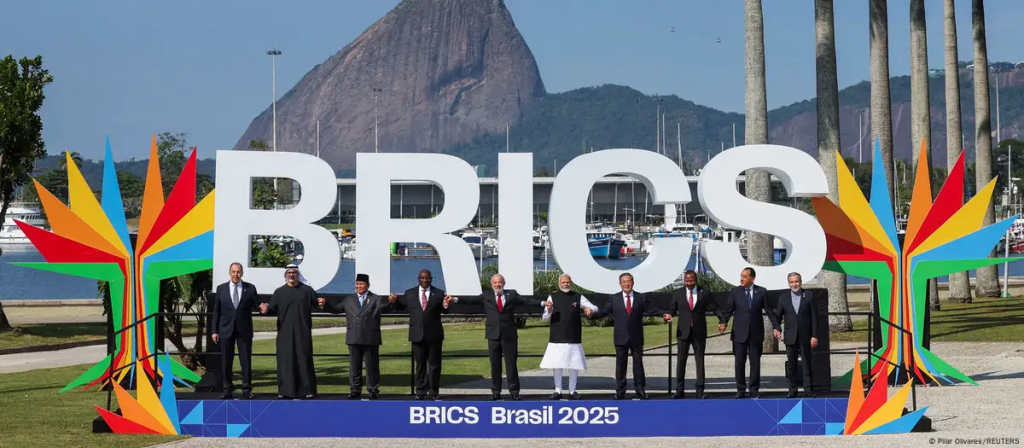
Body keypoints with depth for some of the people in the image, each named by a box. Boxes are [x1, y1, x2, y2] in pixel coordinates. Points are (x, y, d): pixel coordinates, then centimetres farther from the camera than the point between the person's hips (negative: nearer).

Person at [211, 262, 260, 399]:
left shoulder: (250, 288, 3)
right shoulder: (221, 288, 5)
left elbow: (255, 305, 6)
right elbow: (216, 311, 5)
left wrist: (261, 307, -18)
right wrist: (214, 330, 1)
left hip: (244, 330, -1)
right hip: (226, 330, 1)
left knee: (246, 360, 2)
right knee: (226, 361, 4)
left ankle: (246, 389, 9)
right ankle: (227, 389, 11)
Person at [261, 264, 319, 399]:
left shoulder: (307, 290, 6)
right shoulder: (279, 292, 9)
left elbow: (317, 305, 6)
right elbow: (273, 309, 2)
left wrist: (322, 303, -13)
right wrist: (267, 309, -16)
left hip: (303, 332, -1)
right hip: (285, 332, 1)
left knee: (304, 359, -1)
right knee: (285, 360, 0)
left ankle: (308, 389, 4)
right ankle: (285, 390, 5)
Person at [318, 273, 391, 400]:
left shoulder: (376, 299, 2)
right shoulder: (349, 300, 13)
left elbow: (385, 308, -14)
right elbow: (336, 308, 15)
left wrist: (391, 302, -36)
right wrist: (325, 304, -2)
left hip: (370, 339, -3)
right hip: (354, 339, 3)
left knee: (372, 366, 3)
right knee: (354, 366, 8)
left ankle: (373, 390, 10)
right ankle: (355, 390, 15)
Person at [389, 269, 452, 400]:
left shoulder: (439, 294, 2)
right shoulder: (410, 293, 6)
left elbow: (444, 311, 0)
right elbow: (400, 306, 12)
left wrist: (446, 305, -24)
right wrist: (395, 301, -10)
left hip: (434, 335, -1)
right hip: (417, 335, 1)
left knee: (434, 365, 6)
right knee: (420, 365, 8)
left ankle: (434, 393, 14)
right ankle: (421, 393, 13)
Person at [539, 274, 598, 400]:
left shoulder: (578, 297, 4)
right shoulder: (553, 297, 3)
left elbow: (595, 308, 6)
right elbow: (545, 318, 4)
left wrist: (590, 310, -17)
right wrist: (549, 310, -18)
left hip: (573, 338, 1)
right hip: (557, 337, 0)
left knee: (574, 365, 4)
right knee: (556, 365, 2)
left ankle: (572, 391, 14)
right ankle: (558, 391, 11)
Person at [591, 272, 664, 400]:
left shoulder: (641, 298, 4)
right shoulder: (613, 298, 4)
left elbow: (652, 310, 0)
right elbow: (604, 311, -1)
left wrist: (664, 314, -16)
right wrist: (592, 314, -18)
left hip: (636, 338, 0)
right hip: (621, 338, 0)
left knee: (638, 364, 5)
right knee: (620, 365, 4)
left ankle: (640, 391, 12)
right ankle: (620, 392, 9)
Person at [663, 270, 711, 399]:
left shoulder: (704, 293, 0)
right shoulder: (677, 293, 3)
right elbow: (672, 309, 6)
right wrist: (669, 315, -17)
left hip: (699, 332, -1)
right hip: (683, 332, 1)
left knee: (700, 361, 4)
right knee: (681, 361, 3)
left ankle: (700, 391, 9)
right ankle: (679, 390, 10)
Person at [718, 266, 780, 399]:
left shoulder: (761, 292, 2)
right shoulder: (735, 292, 3)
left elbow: (769, 311, 1)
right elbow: (728, 310, 1)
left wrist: (776, 327, -7)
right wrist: (723, 322, -17)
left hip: (756, 333, 0)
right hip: (739, 333, 0)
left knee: (755, 362, 4)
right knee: (739, 363, 3)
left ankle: (754, 390, 14)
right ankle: (740, 390, 12)